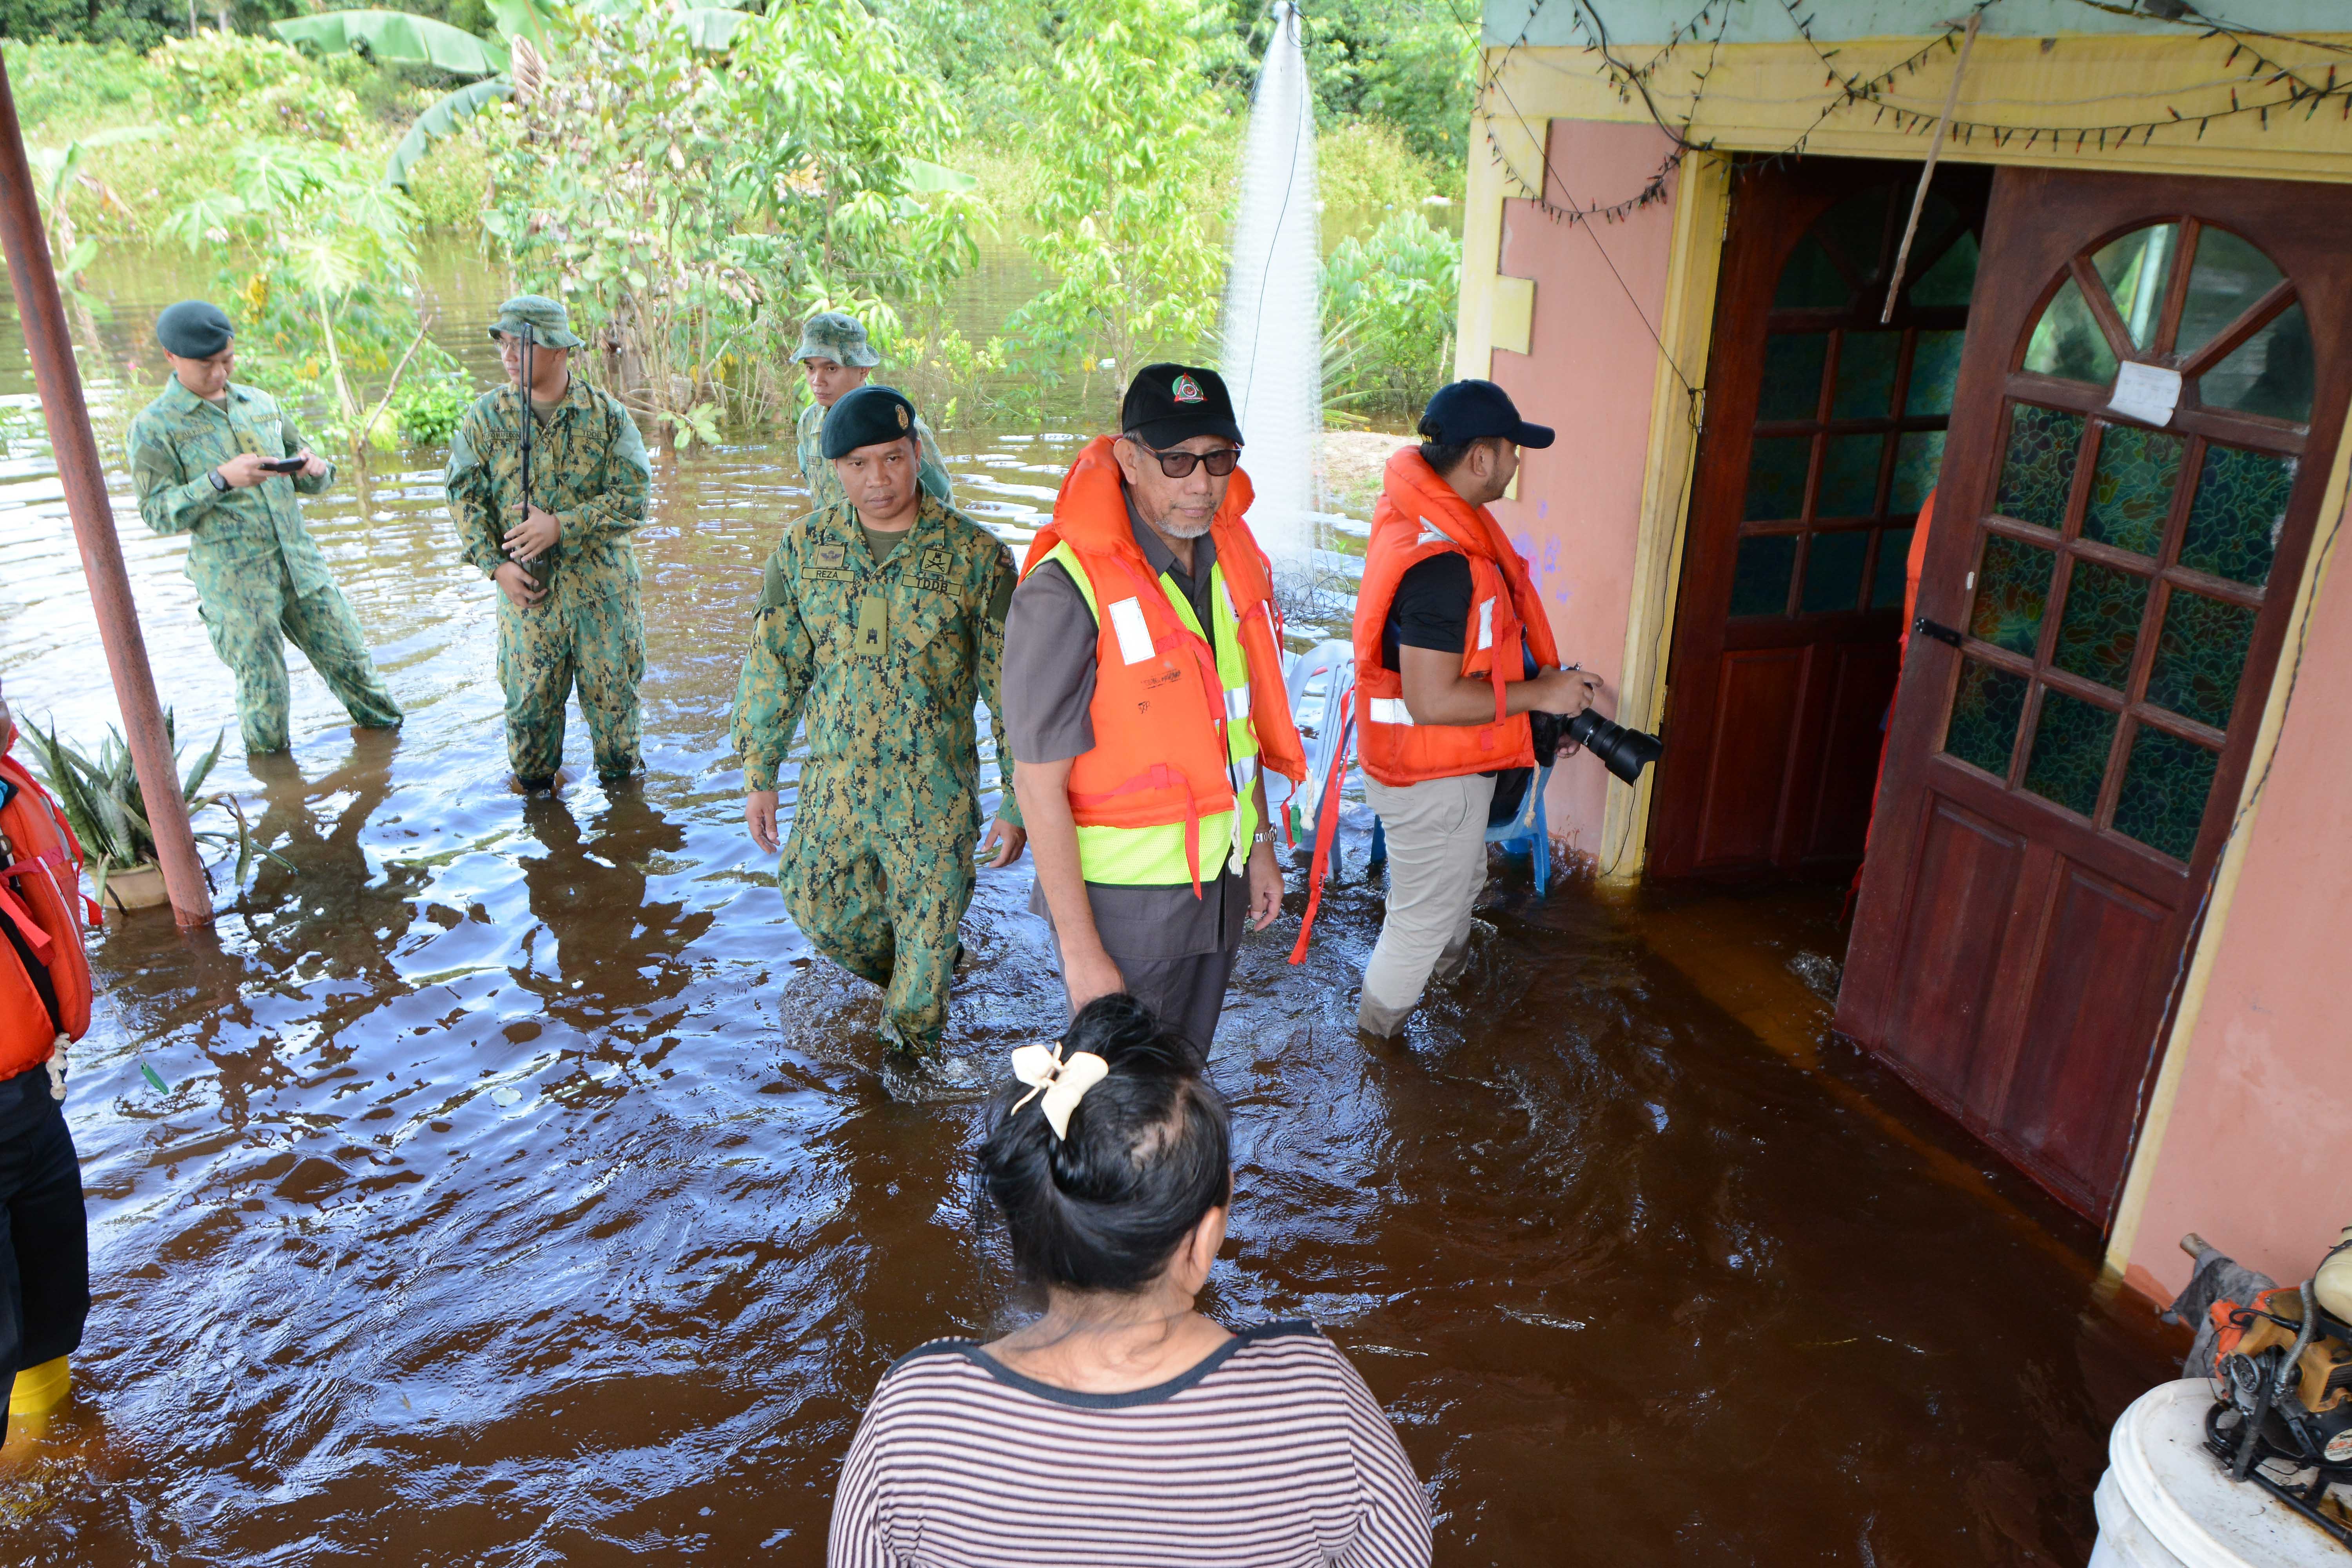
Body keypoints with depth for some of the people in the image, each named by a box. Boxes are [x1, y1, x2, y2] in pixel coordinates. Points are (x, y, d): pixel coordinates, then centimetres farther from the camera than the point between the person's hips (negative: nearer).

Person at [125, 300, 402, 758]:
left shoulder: (261, 404, 11)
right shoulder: (153, 428, -3)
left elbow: (306, 479, 18)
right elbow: (157, 513, -8)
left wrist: (314, 469, -7)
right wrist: (221, 480, -21)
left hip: (299, 560, 4)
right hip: (232, 579, -4)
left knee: (350, 659, 8)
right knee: (264, 693, 2)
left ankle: (388, 736, 29)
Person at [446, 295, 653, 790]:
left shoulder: (607, 414, -4)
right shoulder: (485, 417, 1)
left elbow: (632, 497, -11)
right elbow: (465, 497, 2)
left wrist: (561, 526, -20)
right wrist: (496, 564, -11)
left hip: (602, 585, -1)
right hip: (526, 587, 1)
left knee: (612, 690, 8)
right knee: (529, 697, 7)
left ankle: (620, 780, 29)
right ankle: (534, 788, 28)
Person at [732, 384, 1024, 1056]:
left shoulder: (975, 555, -10)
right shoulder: (805, 548, -1)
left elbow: (1011, 687, -6)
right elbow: (773, 667, 7)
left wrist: (1018, 803, -6)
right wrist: (759, 777, 8)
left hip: (936, 791, -3)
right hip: (834, 781, 3)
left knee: (928, 930, 8)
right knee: (818, 906, 12)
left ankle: (912, 1041, 35)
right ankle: (902, 972, 43)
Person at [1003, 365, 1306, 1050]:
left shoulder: (1231, 558, 0)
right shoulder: (1066, 591, -23)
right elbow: (1040, 784, -20)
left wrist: (1260, 846, 15)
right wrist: (1081, 949, -19)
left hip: (1221, 882, 6)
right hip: (1124, 899, -6)